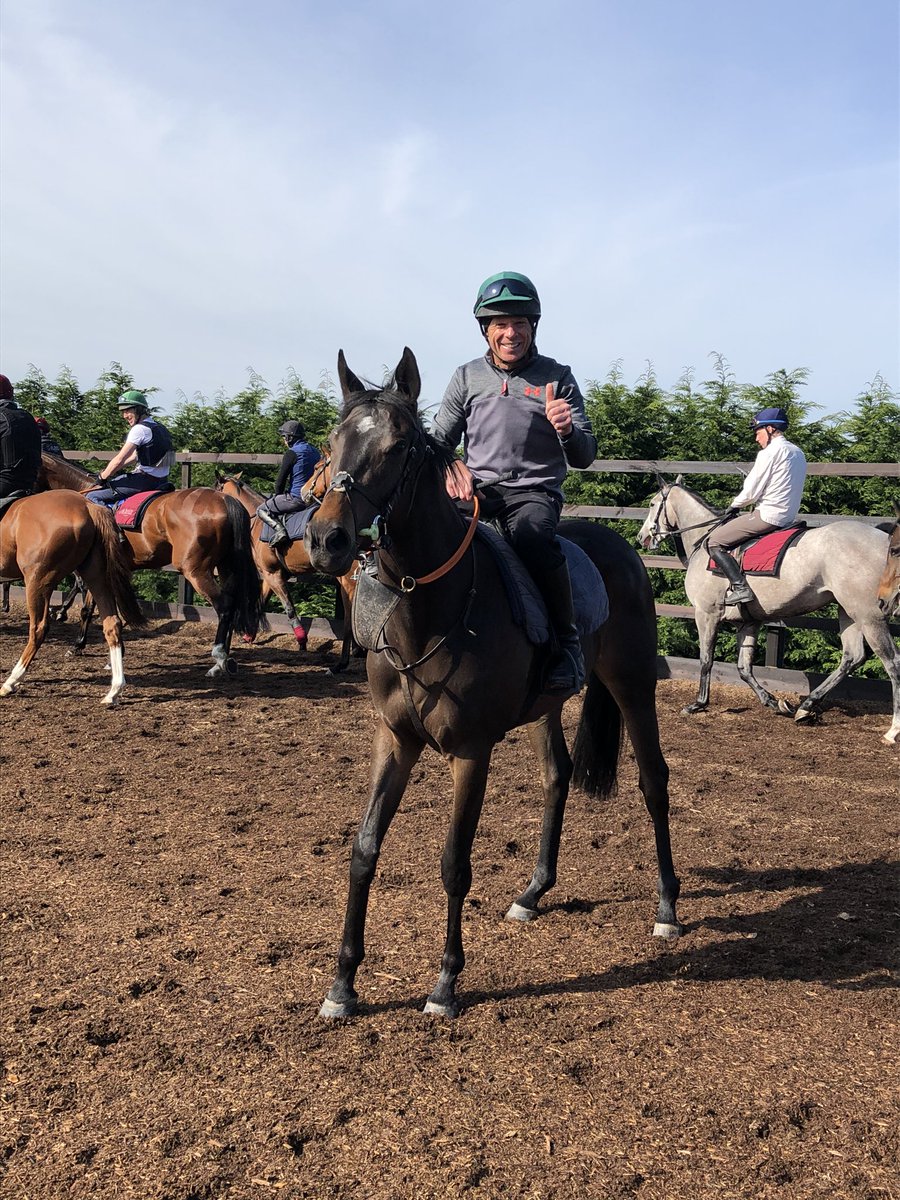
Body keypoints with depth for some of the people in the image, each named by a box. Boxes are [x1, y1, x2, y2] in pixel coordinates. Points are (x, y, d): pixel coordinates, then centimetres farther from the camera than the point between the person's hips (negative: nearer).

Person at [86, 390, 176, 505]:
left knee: (92, 497, -9)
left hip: (146, 480, -10)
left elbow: (119, 460, -15)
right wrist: (110, 469, 24)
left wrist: (102, 477, -1)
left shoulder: (140, 429, -14)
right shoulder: (158, 427, 16)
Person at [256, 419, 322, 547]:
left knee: (261, 510, 4)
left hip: (297, 498, -8)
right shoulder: (315, 451, 12)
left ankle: (279, 529, -19)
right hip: (315, 497, 8)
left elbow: (281, 479, -8)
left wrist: (277, 495, 10)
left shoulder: (292, 453, -11)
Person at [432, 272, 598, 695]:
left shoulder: (557, 378, 7)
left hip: (535, 491, -2)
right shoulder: (467, 377, 12)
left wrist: (568, 431, -19)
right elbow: (439, 440, 15)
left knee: (532, 536, -37)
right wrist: (450, 467, -9)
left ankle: (567, 640, -21)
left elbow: (585, 457, 5)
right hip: (476, 486, 3)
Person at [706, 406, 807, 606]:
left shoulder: (769, 452, -12)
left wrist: (734, 505, 8)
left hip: (768, 515, -10)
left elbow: (751, 492, -13)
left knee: (714, 542, -6)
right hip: (789, 517, 10)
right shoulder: (798, 453, 16)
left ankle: (739, 587, -20)